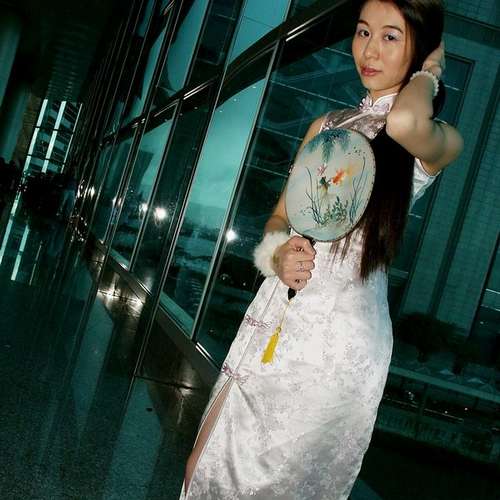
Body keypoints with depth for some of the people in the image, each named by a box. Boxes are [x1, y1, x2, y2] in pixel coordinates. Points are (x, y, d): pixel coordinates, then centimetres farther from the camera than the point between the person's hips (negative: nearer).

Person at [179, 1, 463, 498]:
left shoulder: (441, 140, -4)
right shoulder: (327, 125, 14)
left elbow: (405, 122, -30)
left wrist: (427, 73, -7)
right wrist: (277, 255, -8)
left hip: (338, 335, -5)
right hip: (274, 319, 6)